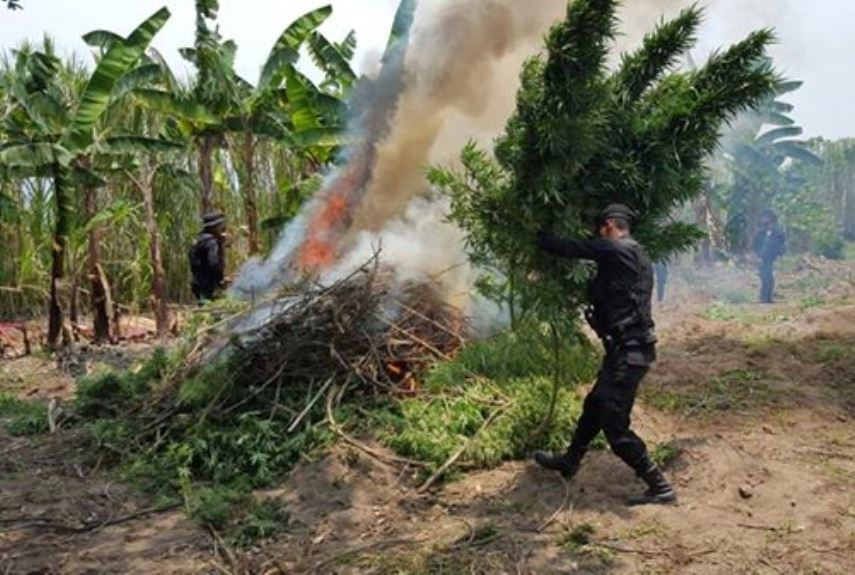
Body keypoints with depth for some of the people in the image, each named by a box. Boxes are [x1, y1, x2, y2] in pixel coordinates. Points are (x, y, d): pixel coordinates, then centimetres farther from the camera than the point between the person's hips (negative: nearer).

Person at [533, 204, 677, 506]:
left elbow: (571, 248, -7)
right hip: (631, 348, 10)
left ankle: (660, 487, 3)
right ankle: (569, 461, 39)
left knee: (614, 426, -4)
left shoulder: (616, 250, -13)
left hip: (627, 351, -10)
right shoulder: (637, 256, 16)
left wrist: (539, 237, 9)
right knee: (595, 405, 22)